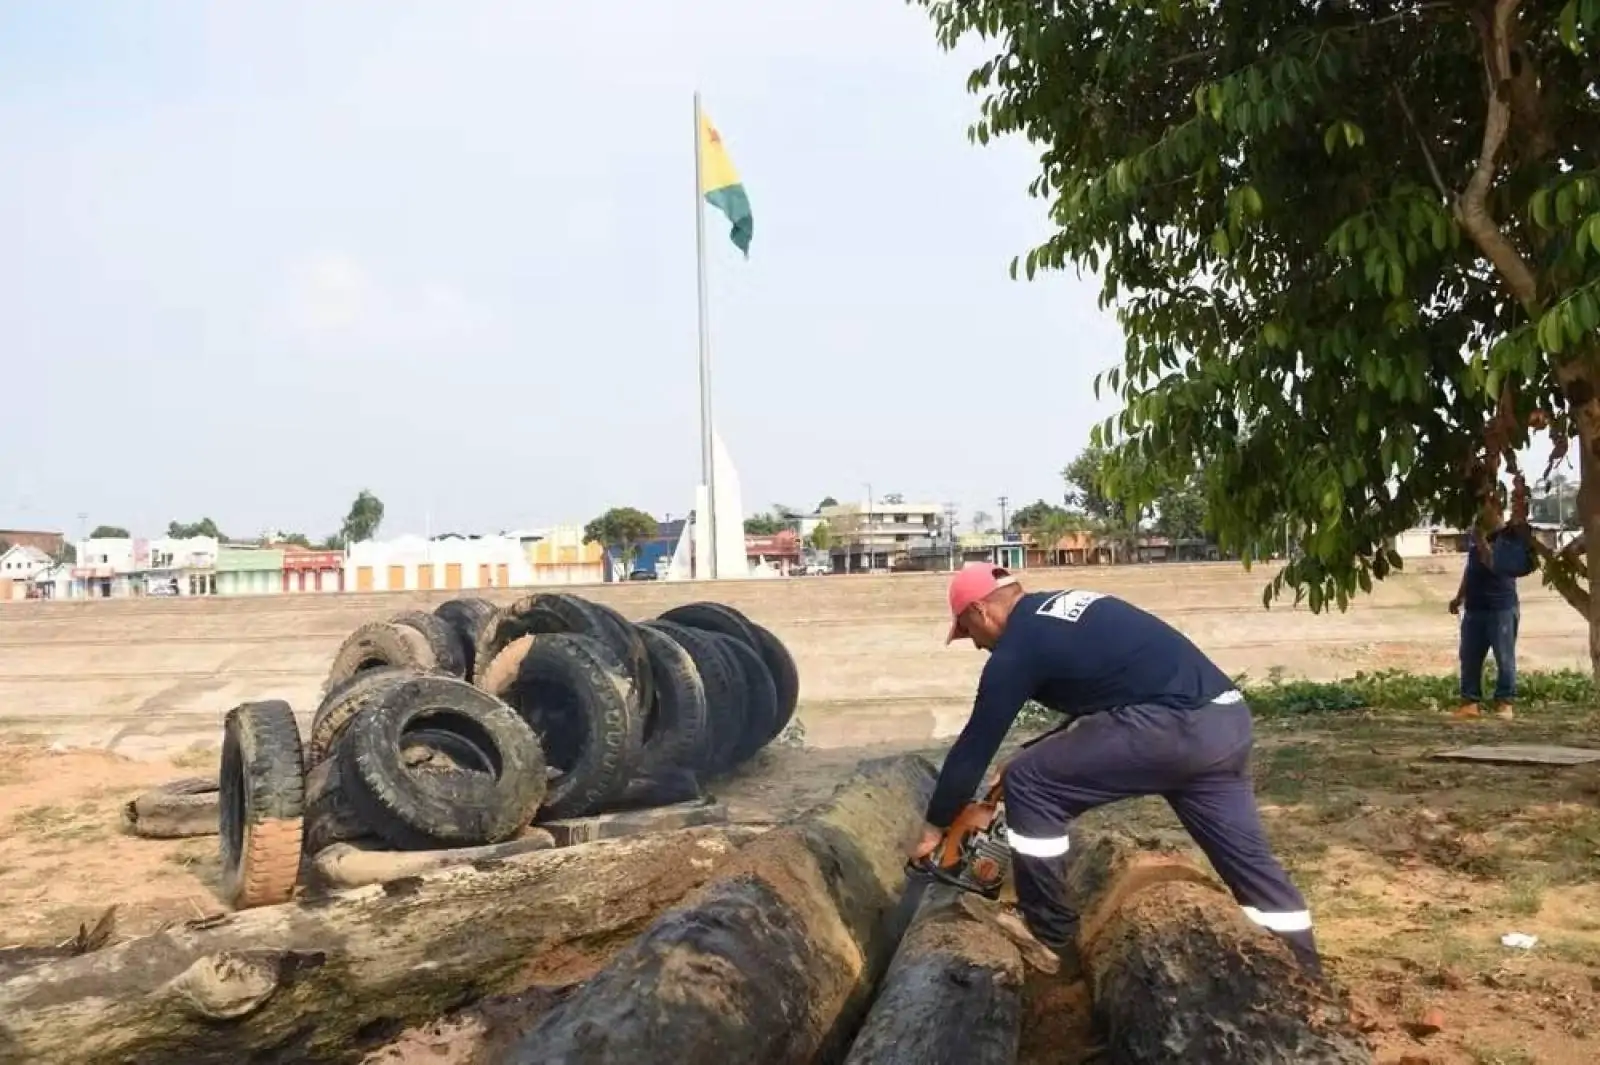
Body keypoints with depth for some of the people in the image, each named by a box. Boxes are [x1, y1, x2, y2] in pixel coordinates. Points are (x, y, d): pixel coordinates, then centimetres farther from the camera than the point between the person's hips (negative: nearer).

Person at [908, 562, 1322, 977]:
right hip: (1227, 717, 9)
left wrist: (935, 827, 16)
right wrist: (1048, 751, 42)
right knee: (1247, 856, 20)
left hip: (1173, 724, -9)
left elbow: (976, 744, 4)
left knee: (1028, 786, 0)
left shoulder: (1016, 648, -1)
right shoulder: (1064, 604, 24)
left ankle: (1055, 944, 10)